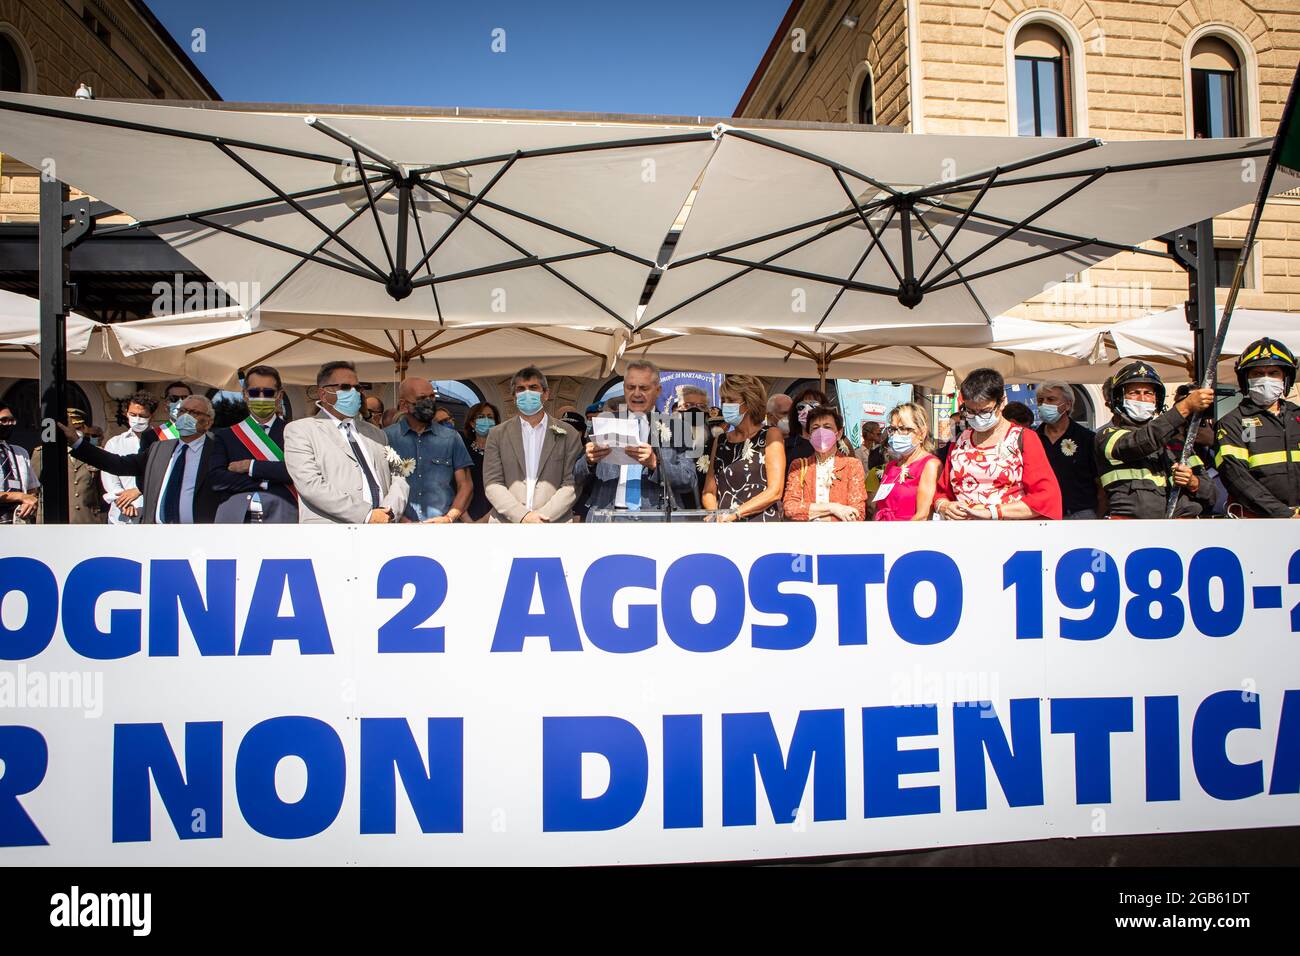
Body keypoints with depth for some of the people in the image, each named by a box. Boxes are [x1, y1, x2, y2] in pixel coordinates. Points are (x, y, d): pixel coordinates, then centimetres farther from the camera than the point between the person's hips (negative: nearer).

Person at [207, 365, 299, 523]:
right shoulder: (225, 435, 15)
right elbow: (217, 479, 2)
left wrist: (251, 466, -4)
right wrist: (265, 483, -4)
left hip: (280, 517, -1)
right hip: (234, 518, 1)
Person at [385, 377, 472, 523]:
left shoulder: (451, 438, 6)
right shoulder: (387, 437, 1)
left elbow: (465, 485, 6)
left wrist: (449, 518, -8)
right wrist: (403, 521, -12)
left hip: (443, 523, 1)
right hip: (402, 524, -1)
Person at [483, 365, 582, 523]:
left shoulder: (567, 434, 4)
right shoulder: (498, 434, 7)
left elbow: (572, 485, -2)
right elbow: (492, 484, 0)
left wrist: (542, 516, -14)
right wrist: (522, 516, -13)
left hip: (555, 521, 0)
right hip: (506, 521, 1)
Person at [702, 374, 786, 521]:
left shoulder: (770, 435, 3)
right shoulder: (720, 441, 15)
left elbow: (775, 491, -5)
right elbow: (709, 491, 13)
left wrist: (734, 513, -11)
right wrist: (716, 515, -6)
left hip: (760, 520, -4)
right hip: (724, 527, 4)